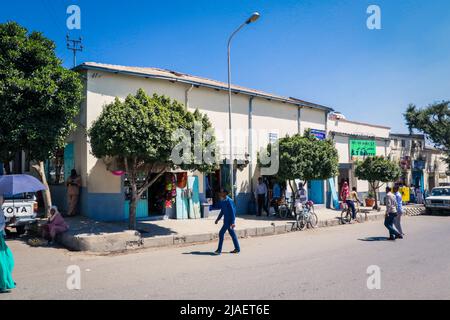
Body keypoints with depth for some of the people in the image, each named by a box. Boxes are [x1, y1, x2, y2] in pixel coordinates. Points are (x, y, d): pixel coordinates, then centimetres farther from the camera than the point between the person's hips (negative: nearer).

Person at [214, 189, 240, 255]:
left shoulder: (229, 201, -18)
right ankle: (237, 249, 20)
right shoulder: (222, 201, 9)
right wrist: (218, 219, 18)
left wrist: (233, 222, -22)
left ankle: (219, 249, -2)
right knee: (232, 234, 13)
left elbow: (233, 212, -19)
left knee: (221, 233, -8)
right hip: (226, 220, 9)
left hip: (229, 221, -9)